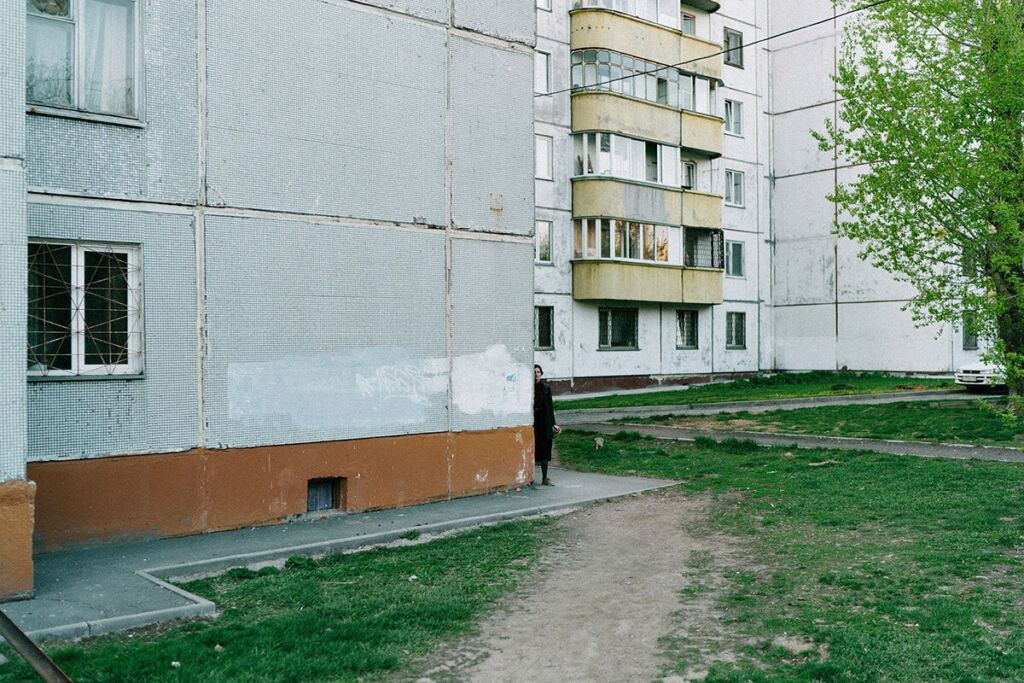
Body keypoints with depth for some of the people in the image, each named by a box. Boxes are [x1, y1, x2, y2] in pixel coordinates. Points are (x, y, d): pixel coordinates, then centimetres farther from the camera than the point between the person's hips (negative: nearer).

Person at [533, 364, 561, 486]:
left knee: (545, 449, 4)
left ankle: (545, 477, 12)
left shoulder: (546, 387, 6)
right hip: (531, 420, -3)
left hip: (544, 421, 3)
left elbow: (550, 406, 9)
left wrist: (553, 424, 7)